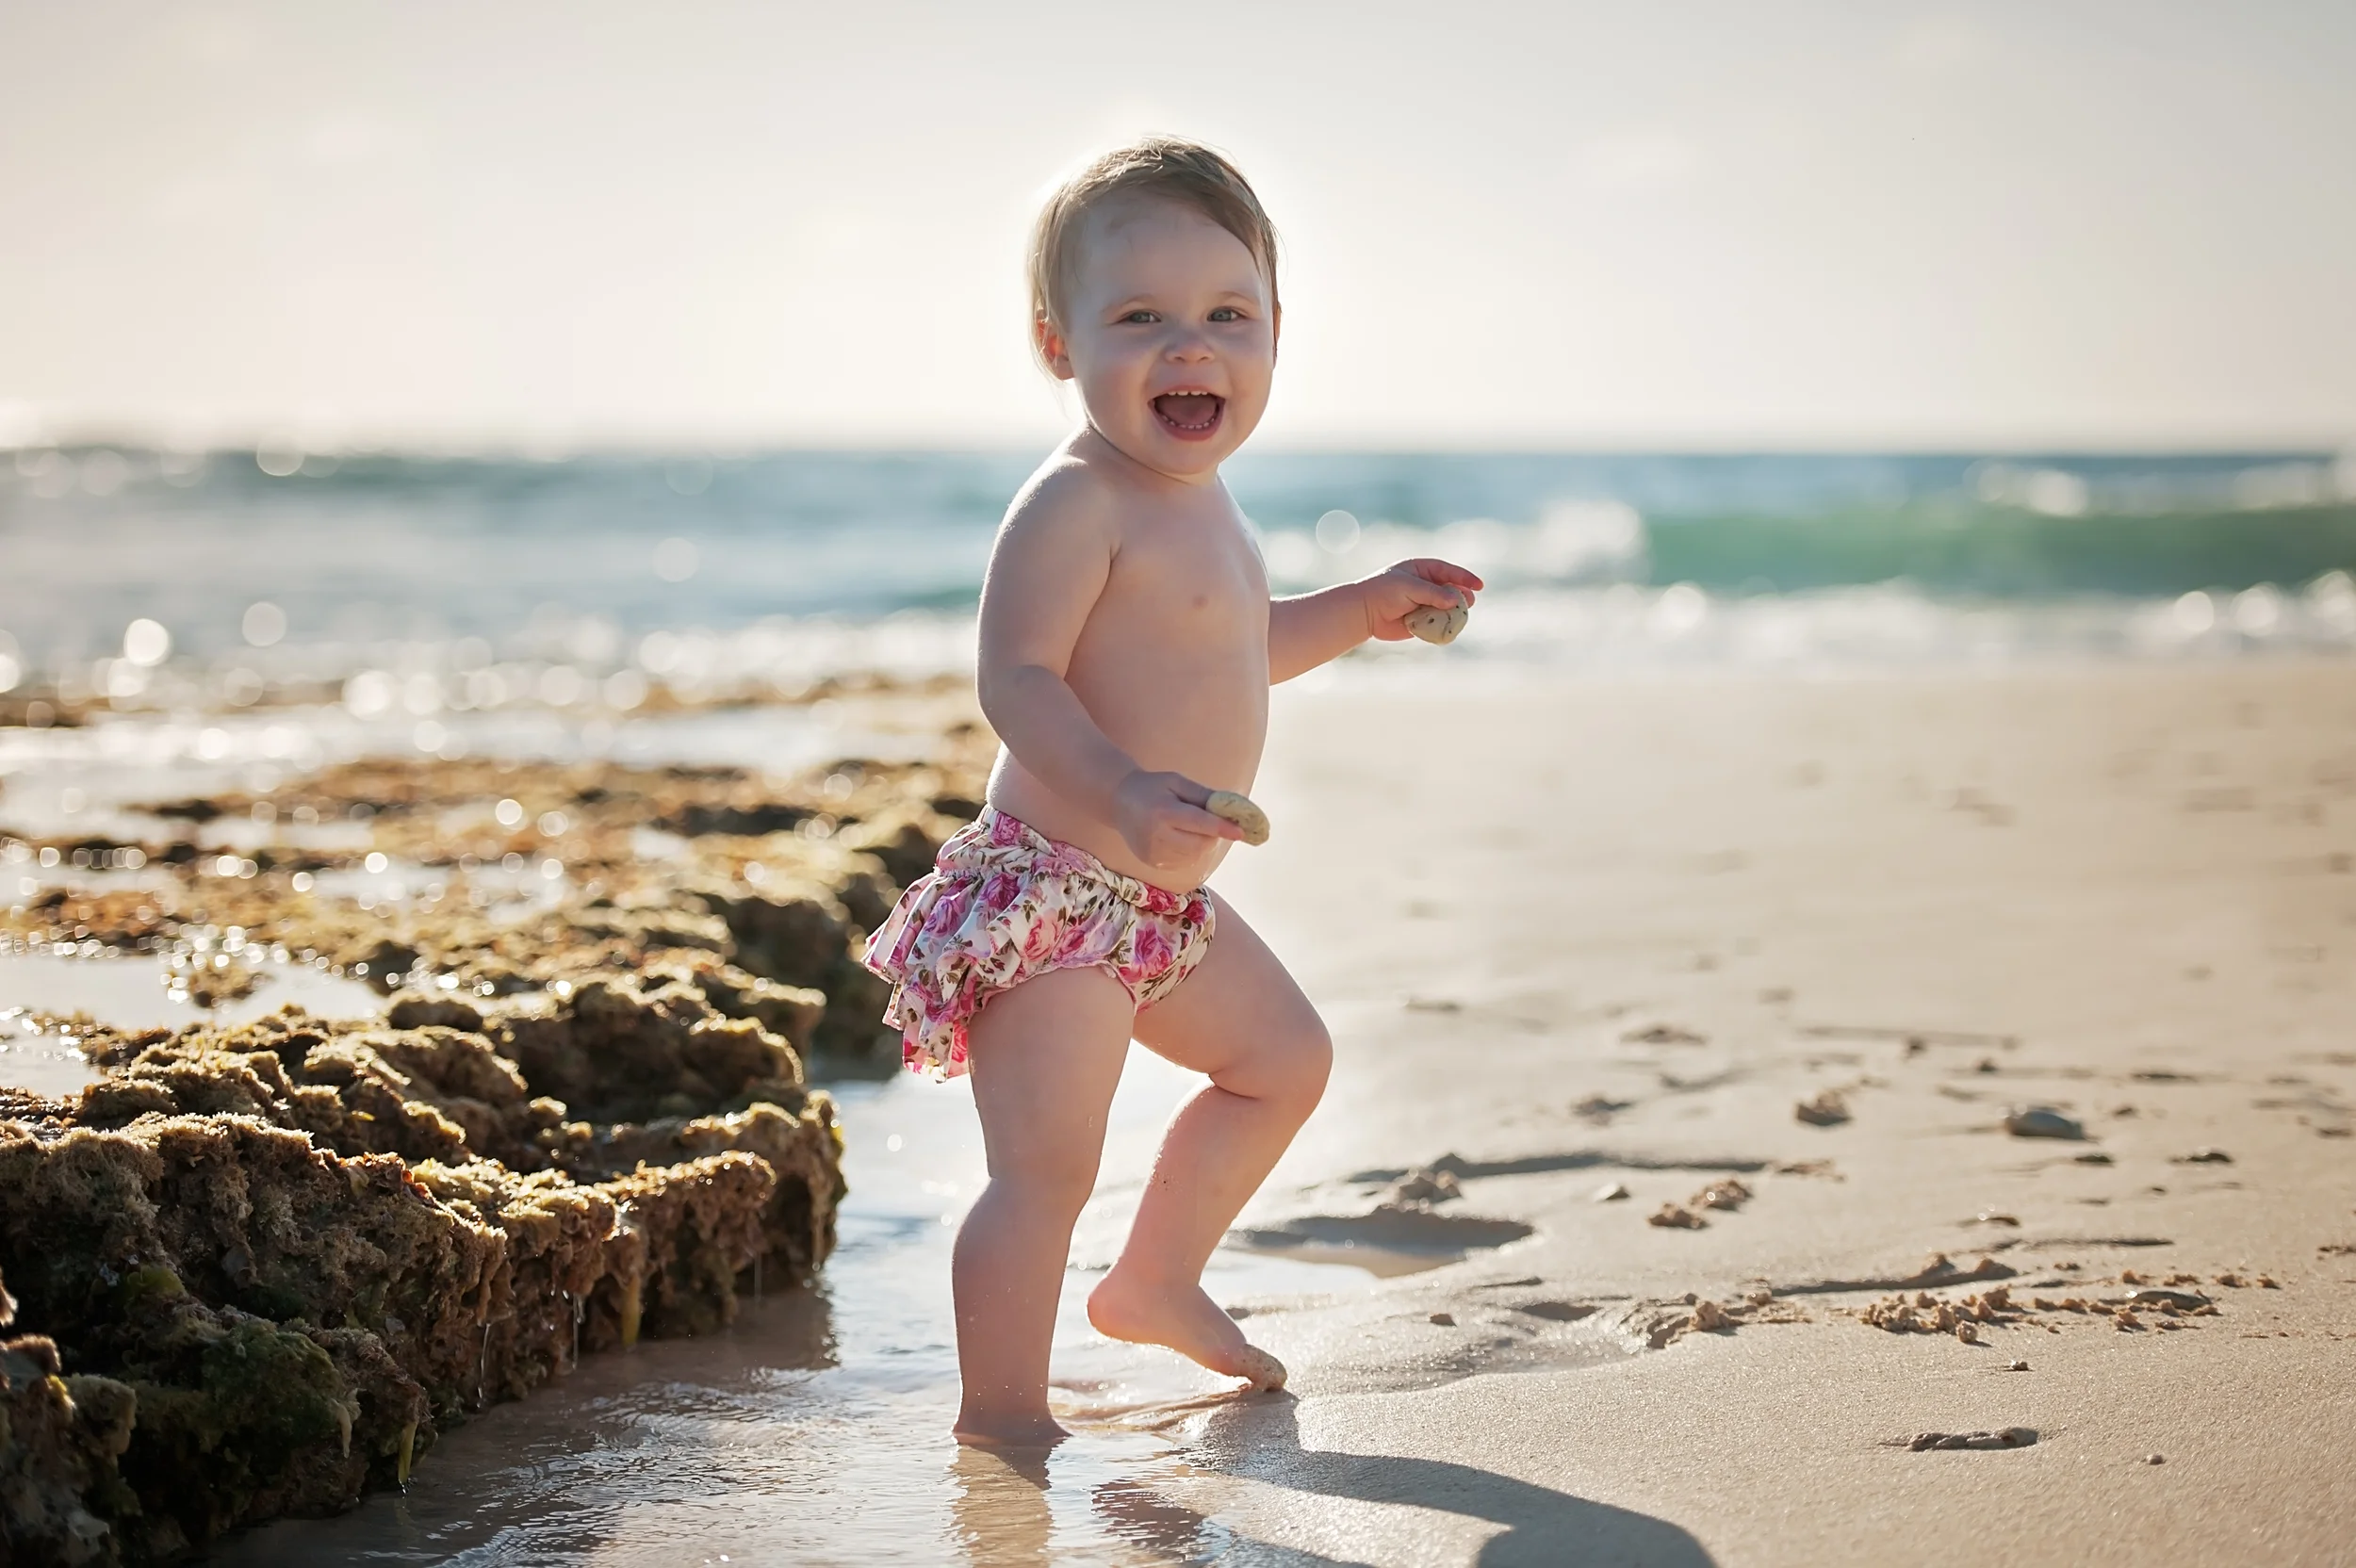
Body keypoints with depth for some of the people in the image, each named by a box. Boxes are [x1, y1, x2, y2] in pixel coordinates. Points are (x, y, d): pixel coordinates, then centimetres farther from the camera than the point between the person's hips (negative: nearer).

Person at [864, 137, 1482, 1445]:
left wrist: (1360, 610, 20)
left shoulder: (1196, 501, 13)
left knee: (1285, 1057, 25)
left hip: (1162, 902, 10)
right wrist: (1124, 791, -40)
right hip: (1053, 894, -10)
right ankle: (999, 1420, 2)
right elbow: (1016, 678, -26)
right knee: (1044, 1165, -11)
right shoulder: (1074, 503, -19)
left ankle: (1156, 1283, 37)